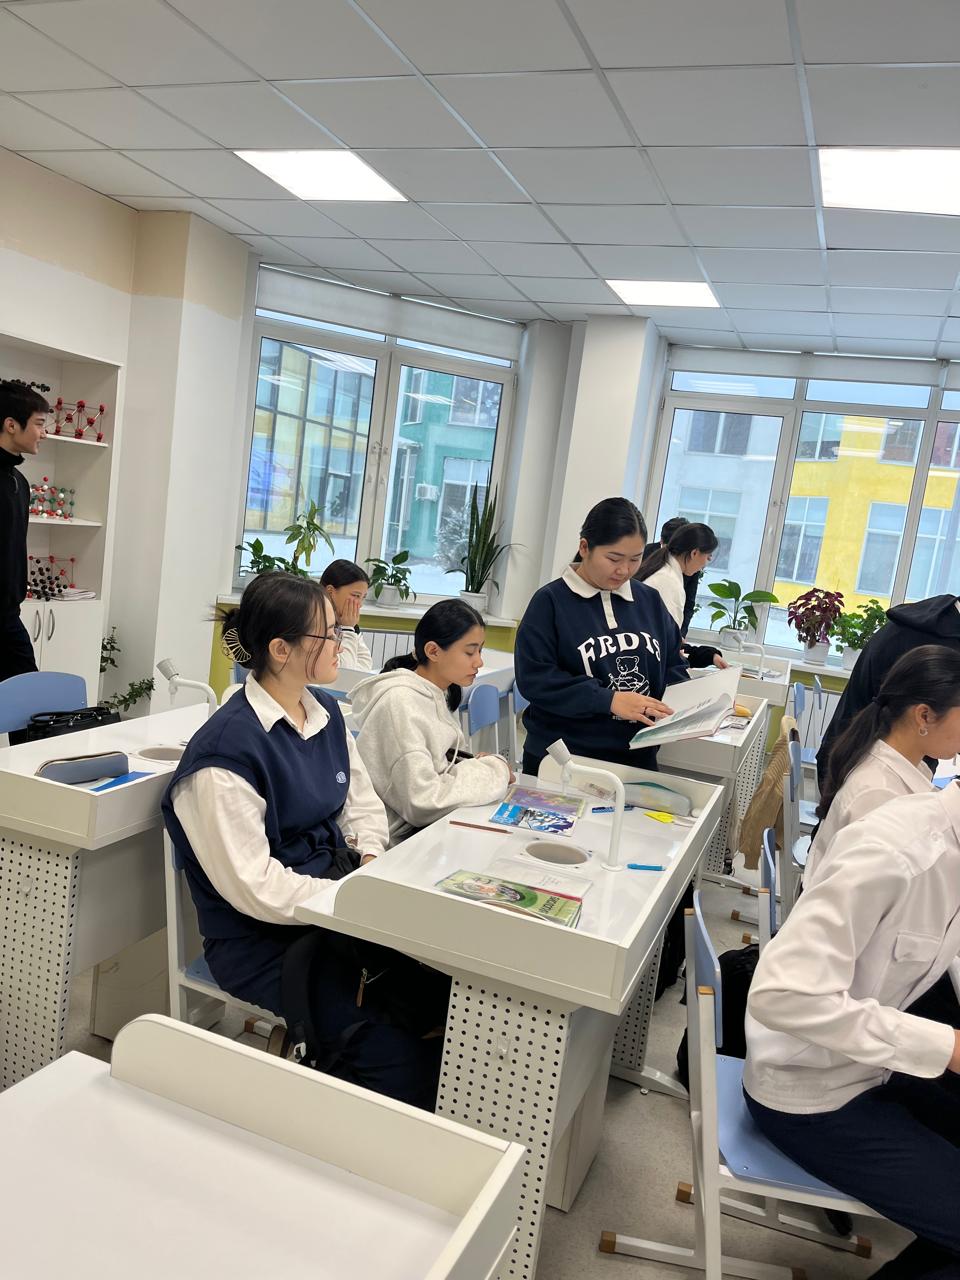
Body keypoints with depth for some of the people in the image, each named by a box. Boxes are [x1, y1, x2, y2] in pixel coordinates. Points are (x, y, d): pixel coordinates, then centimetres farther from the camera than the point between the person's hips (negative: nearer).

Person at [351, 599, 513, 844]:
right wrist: (493, 770, -14)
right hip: (402, 839, -7)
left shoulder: (440, 693, 6)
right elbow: (423, 802, -24)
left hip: (431, 825, 7)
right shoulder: (400, 702, -20)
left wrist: (479, 766, -8)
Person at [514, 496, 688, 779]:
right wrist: (608, 699, -24)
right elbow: (534, 677, -16)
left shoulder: (650, 601, 7)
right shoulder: (550, 601, -9)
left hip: (637, 758, 5)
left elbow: (673, 666, 13)